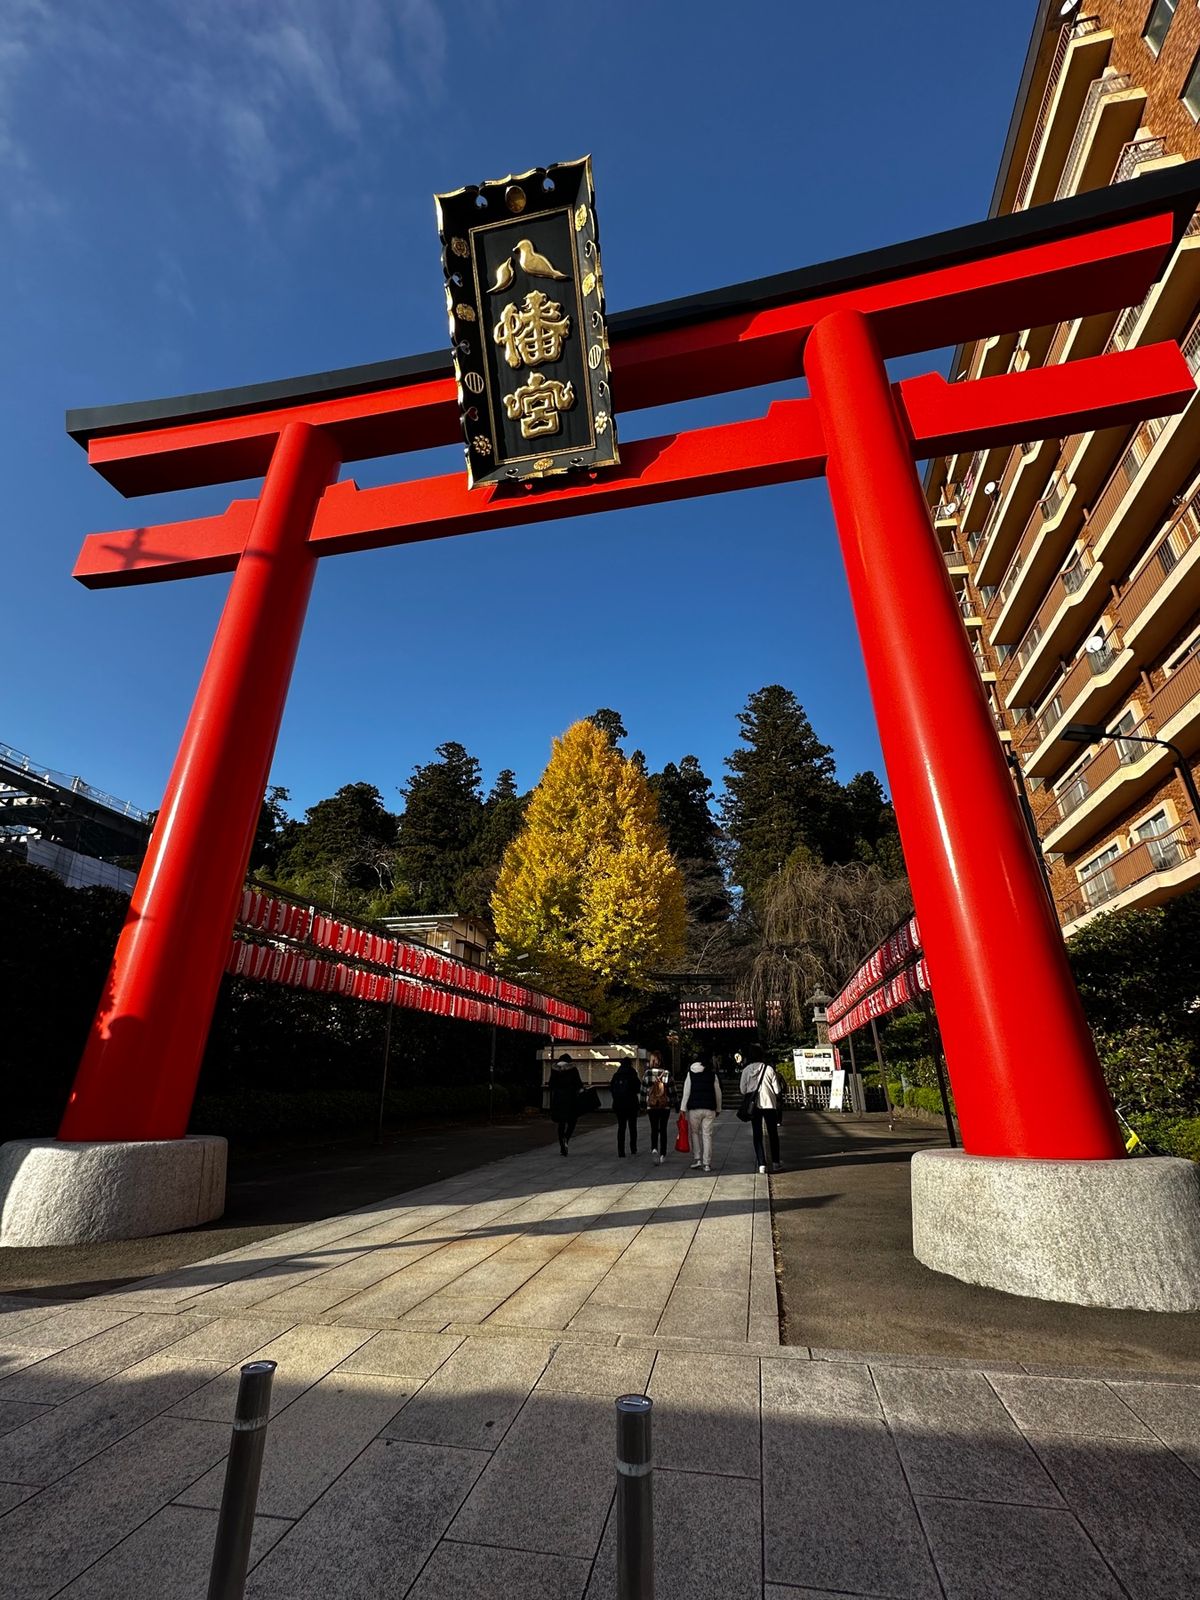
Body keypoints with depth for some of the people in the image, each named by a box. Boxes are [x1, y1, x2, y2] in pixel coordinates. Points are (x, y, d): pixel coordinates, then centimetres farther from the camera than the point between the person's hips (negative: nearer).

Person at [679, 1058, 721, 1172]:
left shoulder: (690, 1075, 5)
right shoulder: (713, 1075, 9)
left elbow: (686, 1093, 0)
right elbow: (718, 1094, 11)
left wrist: (683, 1109, 0)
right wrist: (718, 1110, 20)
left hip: (694, 1109, -1)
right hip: (709, 1109, 1)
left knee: (694, 1133, 13)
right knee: (707, 1135, 4)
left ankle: (698, 1158, 6)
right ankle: (707, 1164, 4)